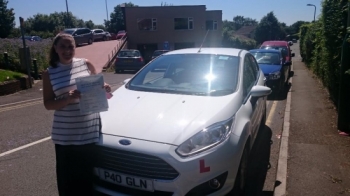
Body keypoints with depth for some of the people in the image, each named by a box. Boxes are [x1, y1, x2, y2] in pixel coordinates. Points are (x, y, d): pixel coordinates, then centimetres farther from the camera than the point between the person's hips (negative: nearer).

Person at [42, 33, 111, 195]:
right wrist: (68, 99, -17)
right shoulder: (49, 73, 3)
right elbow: (48, 104, 1)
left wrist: (104, 89, -9)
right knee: (68, 176, 8)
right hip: (65, 134, 0)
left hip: (90, 130, 0)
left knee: (90, 174, 9)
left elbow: (98, 87, 14)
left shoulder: (86, 64, 3)